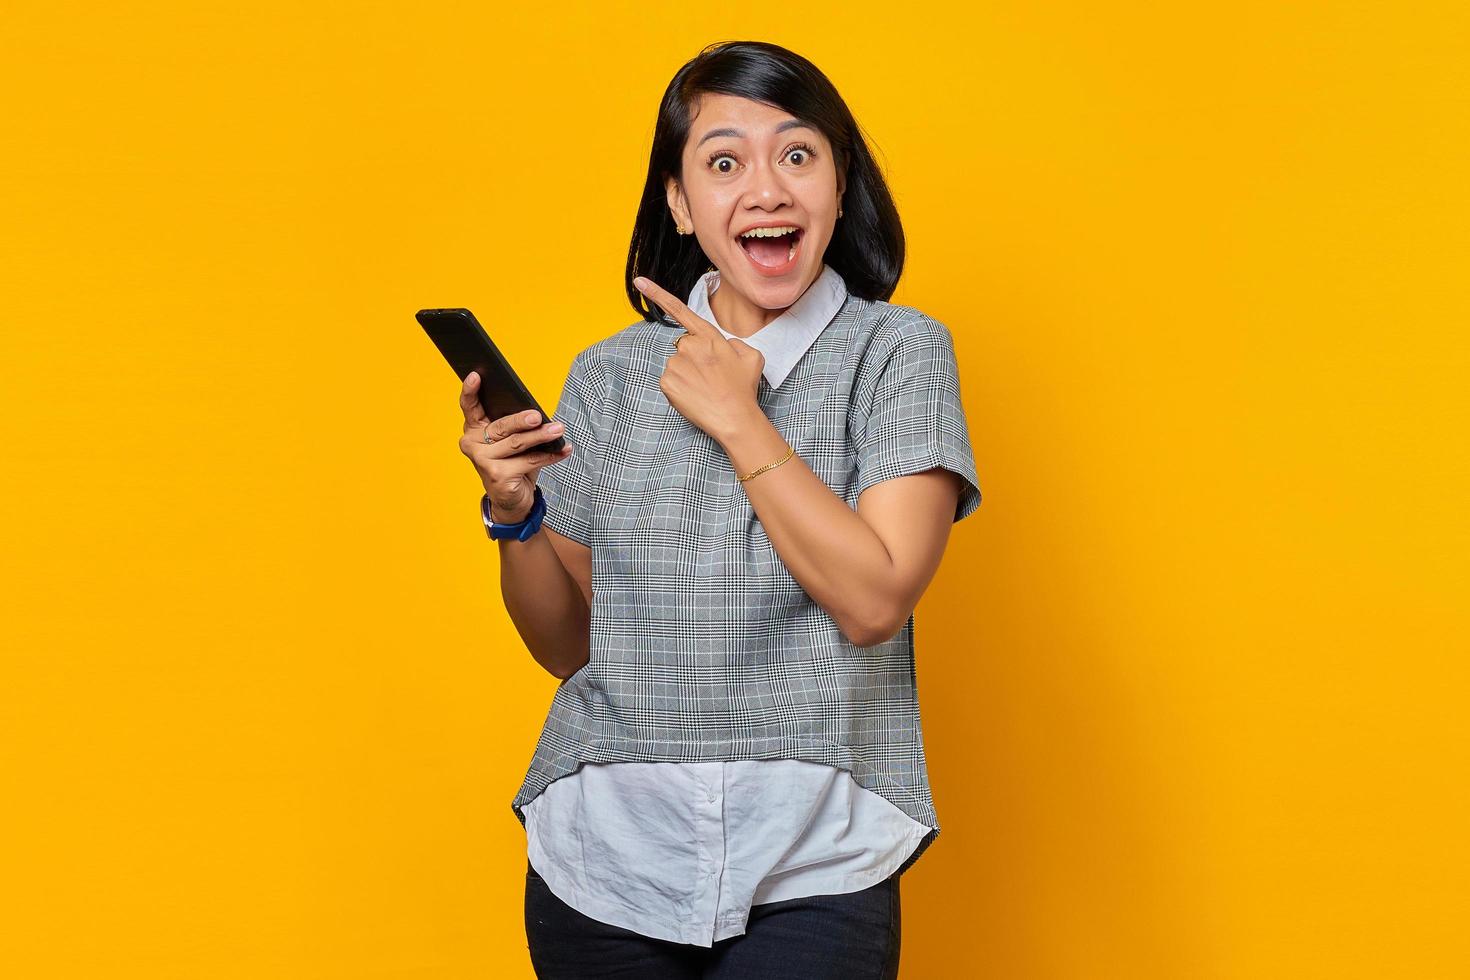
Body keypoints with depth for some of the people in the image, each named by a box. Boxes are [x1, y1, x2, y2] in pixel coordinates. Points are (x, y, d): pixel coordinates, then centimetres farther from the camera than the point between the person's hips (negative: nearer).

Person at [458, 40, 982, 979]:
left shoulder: (897, 351, -3)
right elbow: (569, 645, 9)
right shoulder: (612, 373, 5)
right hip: (606, 858, 3)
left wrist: (738, 421, -14)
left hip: (811, 869, -3)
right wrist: (514, 510, -8)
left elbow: (874, 602, -15)